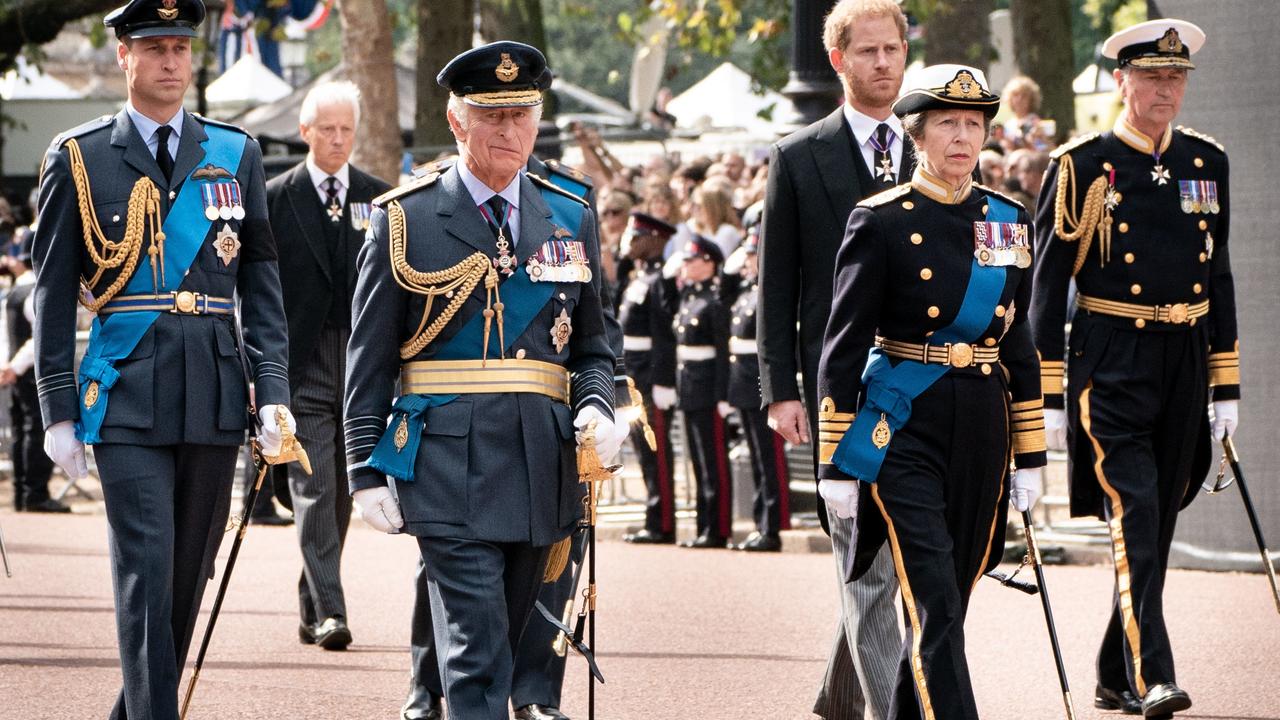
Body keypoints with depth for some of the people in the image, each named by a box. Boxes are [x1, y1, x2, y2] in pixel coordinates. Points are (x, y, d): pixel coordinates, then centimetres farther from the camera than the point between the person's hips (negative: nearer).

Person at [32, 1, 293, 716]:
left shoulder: (237, 153, 10)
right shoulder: (79, 157, 3)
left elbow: (261, 278, 10)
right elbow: (55, 293, 3)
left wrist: (272, 390, 0)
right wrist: (59, 409, -2)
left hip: (215, 391, 3)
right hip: (128, 391, -3)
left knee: (190, 572, 8)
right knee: (146, 570, -11)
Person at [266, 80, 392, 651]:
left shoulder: (380, 199, 9)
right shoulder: (275, 198, 1)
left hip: (362, 362, 3)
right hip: (301, 363, -3)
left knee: (341, 493, 9)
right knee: (314, 489, -11)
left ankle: (311, 607, 22)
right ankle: (328, 610, -15)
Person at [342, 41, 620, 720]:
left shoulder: (571, 219, 12)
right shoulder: (405, 220, 1)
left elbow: (592, 345, 17)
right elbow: (370, 359, 2)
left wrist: (597, 408, -4)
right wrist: (366, 471, -4)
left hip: (542, 461, 4)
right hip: (447, 458, -4)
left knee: (500, 643, 11)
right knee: (477, 659, -12)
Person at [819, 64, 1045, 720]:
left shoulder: (1009, 221, 9)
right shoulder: (881, 223, -6)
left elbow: (1019, 345, 14)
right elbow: (843, 348, -5)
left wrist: (1029, 456, 12)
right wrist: (836, 464, -8)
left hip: (983, 432, 5)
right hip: (904, 431, -5)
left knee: (940, 608, 11)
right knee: (935, 608, -13)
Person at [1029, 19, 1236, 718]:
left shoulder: (1206, 162, 10)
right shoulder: (1084, 166, -5)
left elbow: (1219, 276, 15)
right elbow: (1047, 283, -4)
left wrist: (1226, 386, 12)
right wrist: (1049, 396, -7)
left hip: (1184, 365, 5)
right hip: (1111, 366, -5)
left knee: (1155, 526, 11)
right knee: (1133, 517, -15)